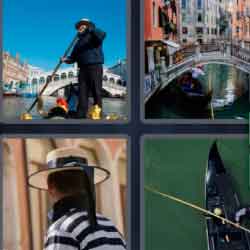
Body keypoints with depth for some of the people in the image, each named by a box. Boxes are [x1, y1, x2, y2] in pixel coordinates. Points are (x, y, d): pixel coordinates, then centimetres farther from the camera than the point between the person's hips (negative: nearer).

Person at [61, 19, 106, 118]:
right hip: (83, 68, 6)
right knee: (82, 92, -1)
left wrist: (91, 29, -23)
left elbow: (102, 35, -17)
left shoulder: (93, 36, 7)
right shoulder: (79, 42, 24)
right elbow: (73, 57, 19)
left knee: (96, 91, -8)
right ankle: (81, 115, -4)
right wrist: (66, 59, -1)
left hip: (95, 67, -6)